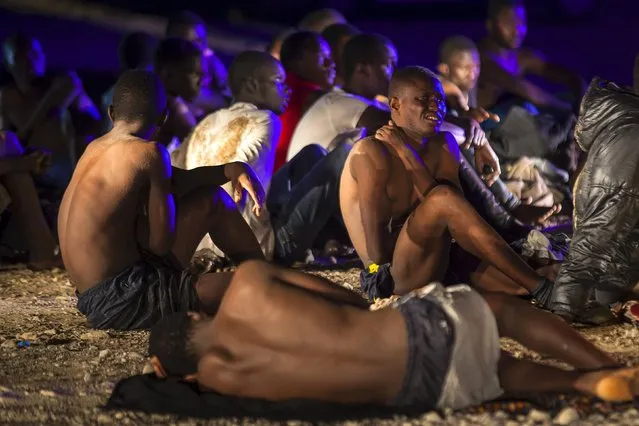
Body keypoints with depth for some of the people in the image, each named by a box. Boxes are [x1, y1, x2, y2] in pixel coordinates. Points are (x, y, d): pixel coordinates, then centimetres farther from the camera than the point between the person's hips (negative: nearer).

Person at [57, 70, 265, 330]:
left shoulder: (96, 149, 8)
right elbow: (162, 243, -12)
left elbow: (173, 184, 16)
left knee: (211, 199, 17)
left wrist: (229, 170, 12)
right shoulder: (148, 153, -16)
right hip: (119, 305, -9)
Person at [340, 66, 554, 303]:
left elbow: (453, 210, -8)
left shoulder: (444, 145, 10)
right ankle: (540, 289, -29)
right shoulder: (371, 153, -11)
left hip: (438, 269, 7)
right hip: (390, 277, -7)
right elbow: (376, 247, -17)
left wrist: (407, 153, -11)